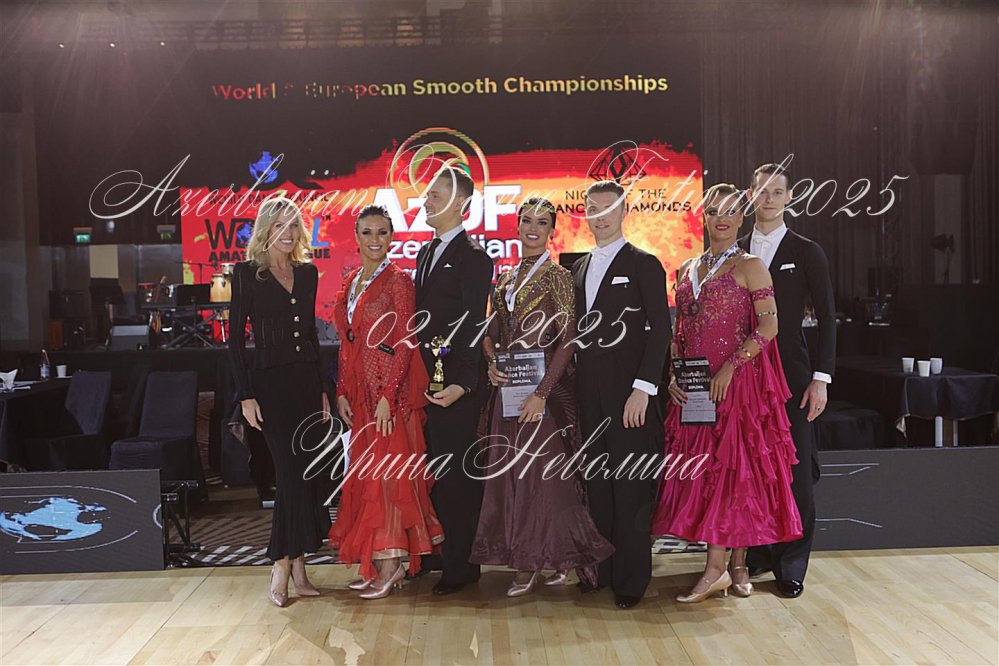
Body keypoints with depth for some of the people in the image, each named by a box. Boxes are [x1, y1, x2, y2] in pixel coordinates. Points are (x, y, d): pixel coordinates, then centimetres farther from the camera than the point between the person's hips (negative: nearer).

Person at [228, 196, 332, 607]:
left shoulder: (308, 273, 12)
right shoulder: (248, 272, -2)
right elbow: (236, 338, -4)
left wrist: (322, 388, 13)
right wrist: (245, 395, -10)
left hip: (307, 381, 5)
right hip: (270, 383, -5)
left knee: (303, 475, 5)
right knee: (291, 474, -8)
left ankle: (294, 566, 16)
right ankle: (285, 570, 4)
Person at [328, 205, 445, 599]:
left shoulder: (398, 281, -8)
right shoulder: (350, 282, 13)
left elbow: (405, 344, -13)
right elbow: (346, 344, 14)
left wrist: (388, 397, -19)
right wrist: (342, 393, 7)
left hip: (391, 390, -7)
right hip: (358, 392, 7)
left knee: (388, 470, -4)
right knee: (365, 472, 10)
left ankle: (390, 564, 6)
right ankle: (376, 563, 21)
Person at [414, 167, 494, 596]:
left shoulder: (472, 256, -10)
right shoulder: (426, 252, 17)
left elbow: (473, 324, -17)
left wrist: (462, 383, -24)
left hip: (456, 382, -8)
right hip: (426, 377, 8)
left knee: (456, 471, -1)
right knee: (432, 466, 14)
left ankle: (461, 564, 12)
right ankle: (435, 552, 27)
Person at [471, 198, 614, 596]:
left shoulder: (558, 277, -5)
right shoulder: (505, 280, 13)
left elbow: (566, 341, -11)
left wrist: (542, 393, -19)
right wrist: (493, 364, -5)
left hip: (545, 387, -6)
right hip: (507, 387, 6)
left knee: (542, 470, -3)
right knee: (509, 470, 8)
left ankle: (560, 554, 14)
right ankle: (525, 562, 19)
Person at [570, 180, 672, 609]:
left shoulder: (644, 265, -2)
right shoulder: (579, 268, 16)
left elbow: (660, 330, -8)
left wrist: (642, 389, -16)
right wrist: (574, 386, 8)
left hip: (628, 393, -5)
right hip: (590, 394, 6)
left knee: (630, 488, -1)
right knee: (597, 483, 9)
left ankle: (631, 579, 9)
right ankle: (603, 568, 20)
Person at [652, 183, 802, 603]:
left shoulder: (749, 266, -1)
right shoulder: (688, 269, 15)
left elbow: (768, 325, -10)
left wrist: (729, 366, -17)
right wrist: (673, 374, 3)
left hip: (736, 381, -5)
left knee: (731, 466, -5)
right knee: (701, 467, 4)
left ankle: (716, 569, -1)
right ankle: (736, 565, 15)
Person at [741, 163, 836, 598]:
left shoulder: (807, 252, 3)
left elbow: (827, 320, 1)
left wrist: (820, 378, -8)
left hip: (790, 374, -2)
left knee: (795, 471, 1)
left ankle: (791, 567, 14)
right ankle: (757, 553, 22)